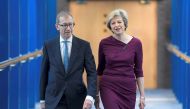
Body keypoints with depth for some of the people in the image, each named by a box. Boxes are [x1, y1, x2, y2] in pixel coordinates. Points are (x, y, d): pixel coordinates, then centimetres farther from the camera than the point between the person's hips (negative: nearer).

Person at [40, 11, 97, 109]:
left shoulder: (84, 45, -1)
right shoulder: (49, 45, 1)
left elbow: (92, 73, -4)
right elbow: (44, 73, 7)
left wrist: (90, 96, -19)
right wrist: (42, 99, 7)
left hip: (76, 98, 1)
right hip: (54, 99, -1)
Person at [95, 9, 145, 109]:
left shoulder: (136, 43, -1)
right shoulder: (104, 43, -1)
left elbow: (138, 71, 3)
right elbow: (100, 70, 8)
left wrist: (142, 95, 1)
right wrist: (96, 93, 9)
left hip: (128, 88, 2)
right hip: (109, 87, -2)